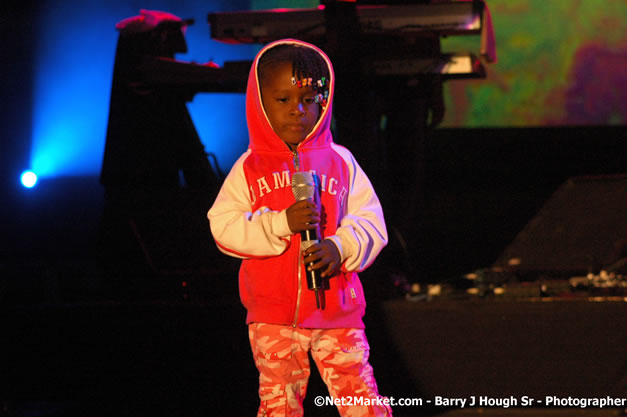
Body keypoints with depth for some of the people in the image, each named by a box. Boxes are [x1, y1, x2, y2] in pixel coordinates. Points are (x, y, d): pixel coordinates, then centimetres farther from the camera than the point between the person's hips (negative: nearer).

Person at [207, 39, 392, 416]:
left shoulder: (340, 162, 2)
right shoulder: (249, 169, 1)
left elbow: (371, 223, 0)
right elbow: (224, 228, -8)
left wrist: (340, 247, -20)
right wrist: (281, 223, -21)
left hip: (337, 310, 0)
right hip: (272, 317, 0)